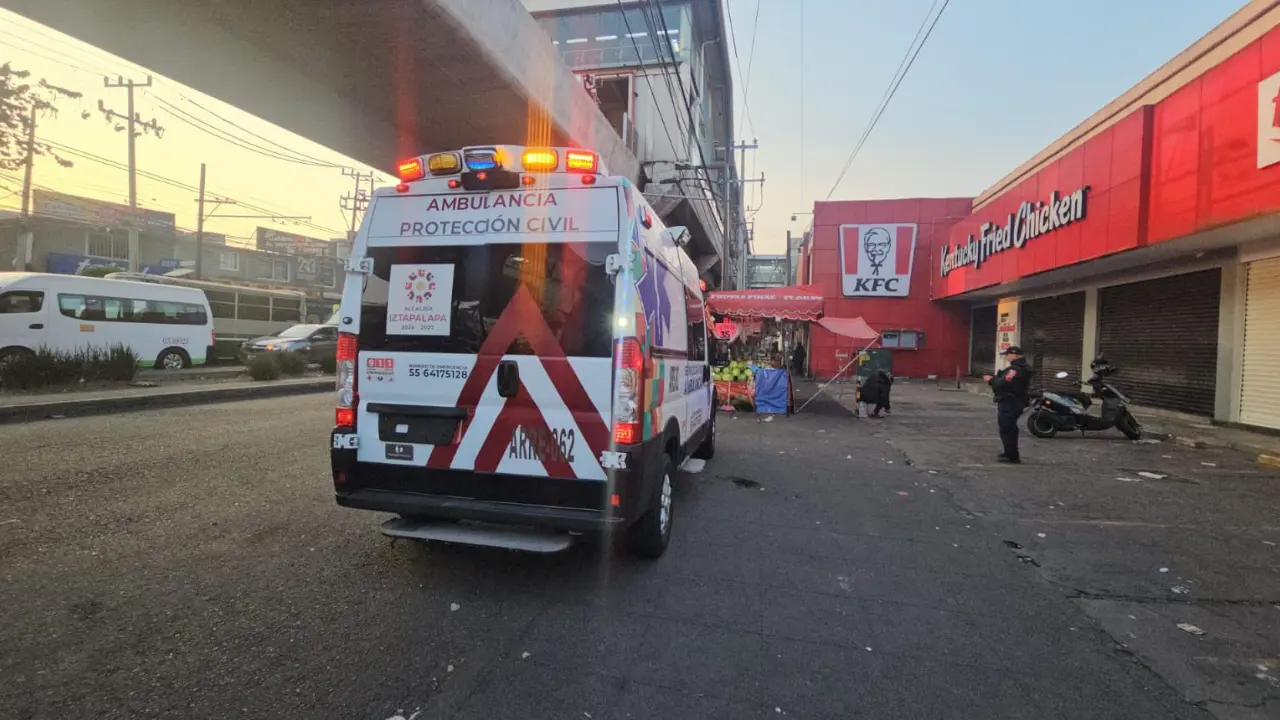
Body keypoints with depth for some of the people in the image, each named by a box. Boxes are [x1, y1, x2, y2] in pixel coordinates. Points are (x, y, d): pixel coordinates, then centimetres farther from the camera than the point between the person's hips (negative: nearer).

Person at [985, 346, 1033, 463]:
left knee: (1006, 429, -8)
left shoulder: (1016, 369, -20)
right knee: (1010, 428, 22)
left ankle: (1012, 456, -5)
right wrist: (994, 380, 6)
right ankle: (1011, 452, 34)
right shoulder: (1022, 367, 16)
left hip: (1010, 403, -11)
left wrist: (991, 380, -10)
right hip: (1016, 402, 11)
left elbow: (1004, 383, -27)